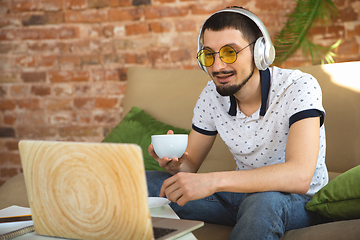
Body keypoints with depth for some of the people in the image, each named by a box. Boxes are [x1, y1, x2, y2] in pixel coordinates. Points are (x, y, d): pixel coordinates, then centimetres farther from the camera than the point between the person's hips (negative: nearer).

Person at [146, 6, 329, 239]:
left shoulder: (300, 87, -23)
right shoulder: (211, 96, -5)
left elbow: (299, 176, -37)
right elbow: (190, 165, 4)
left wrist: (213, 181, -45)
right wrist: (175, 164, -22)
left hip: (300, 200, -5)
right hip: (244, 195, 5)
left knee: (263, 201, -40)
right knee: (148, 183, -8)